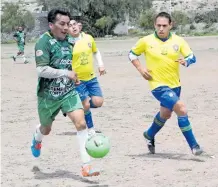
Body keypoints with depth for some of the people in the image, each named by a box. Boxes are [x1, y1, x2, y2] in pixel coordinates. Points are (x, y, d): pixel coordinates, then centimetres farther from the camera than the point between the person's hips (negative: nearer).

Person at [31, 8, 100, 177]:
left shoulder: (68, 41, 3)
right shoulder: (44, 42, -19)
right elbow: (41, 70, -27)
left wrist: (72, 77, 8)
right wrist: (66, 73, -26)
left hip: (68, 92, 4)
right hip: (48, 95, -4)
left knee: (81, 123, -18)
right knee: (46, 129, 19)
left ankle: (86, 166, -18)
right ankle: (37, 138, 59)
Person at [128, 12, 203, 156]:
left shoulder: (178, 41, -4)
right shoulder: (146, 41, -9)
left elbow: (192, 57, -6)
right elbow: (132, 54, 5)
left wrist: (186, 61, -28)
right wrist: (140, 69, -9)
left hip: (175, 85, 5)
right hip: (158, 85, -5)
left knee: (166, 114, 25)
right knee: (181, 109, -22)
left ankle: (149, 135, 53)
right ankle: (193, 145, -13)